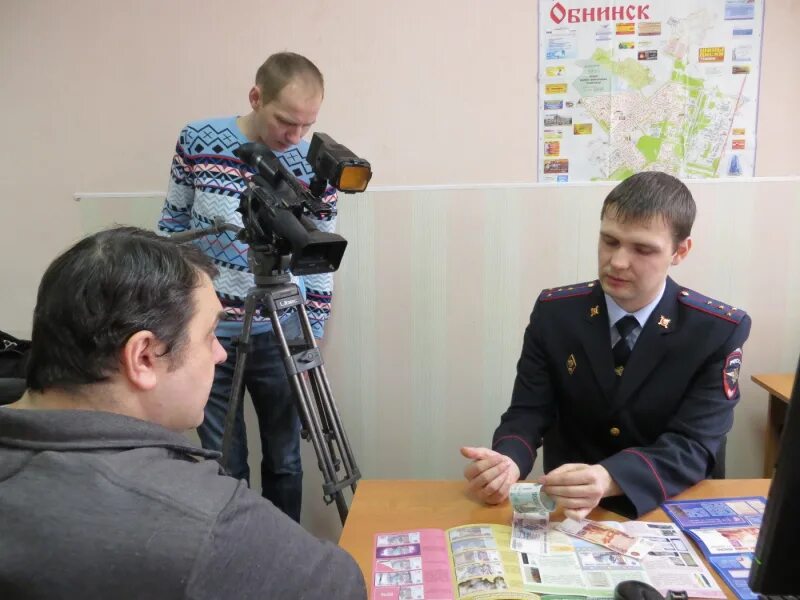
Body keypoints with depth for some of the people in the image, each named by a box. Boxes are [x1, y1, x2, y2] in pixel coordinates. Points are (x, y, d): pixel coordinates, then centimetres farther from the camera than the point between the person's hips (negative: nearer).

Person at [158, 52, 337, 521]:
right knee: (224, 465, 10)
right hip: (208, 332, 0)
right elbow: (173, 227, 5)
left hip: (279, 335, 0)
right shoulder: (198, 141, -5)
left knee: (284, 462, 12)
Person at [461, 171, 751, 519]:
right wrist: (506, 462, -29)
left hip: (666, 509, 0)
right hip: (566, 508, 0)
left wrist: (608, 480, -36)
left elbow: (693, 445, -17)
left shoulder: (721, 331, -10)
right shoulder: (554, 312, -6)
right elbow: (528, 412, -6)